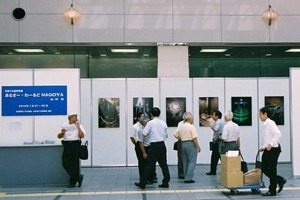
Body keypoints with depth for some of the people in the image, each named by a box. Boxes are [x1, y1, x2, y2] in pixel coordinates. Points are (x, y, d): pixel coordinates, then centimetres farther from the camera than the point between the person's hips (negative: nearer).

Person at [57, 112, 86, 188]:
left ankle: (73, 182, 11)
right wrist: (62, 133, -11)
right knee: (65, 163, -8)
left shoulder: (79, 126, 9)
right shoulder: (64, 125, 13)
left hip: (76, 144, -2)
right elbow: (59, 136, 10)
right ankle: (78, 177, 4)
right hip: (67, 144, 2)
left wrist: (78, 127, -13)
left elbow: (82, 136, -6)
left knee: (75, 163, -2)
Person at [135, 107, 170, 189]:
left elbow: (144, 134, -10)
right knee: (163, 164, 11)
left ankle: (142, 183, 3)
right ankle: (165, 182, 13)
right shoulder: (163, 123, 6)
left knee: (150, 165, -3)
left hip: (155, 146, -5)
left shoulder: (150, 123, -9)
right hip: (162, 145, 5)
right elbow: (166, 135, 12)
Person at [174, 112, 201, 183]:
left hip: (183, 144, 7)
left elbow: (175, 135, 8)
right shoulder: (191, 127, -12)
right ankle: (188, 178, -9)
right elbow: (195, 138, -15)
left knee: (185, 161, 14)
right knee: (192, 161, -3)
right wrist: (198, 147, -7)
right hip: (190, 144, -7)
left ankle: (186, 177, 18)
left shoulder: (180, 126, 7)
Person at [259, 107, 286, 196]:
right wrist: (262, 147, 14)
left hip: (273, 149, -9)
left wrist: (270, 144, -26)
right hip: (267, 149, 9)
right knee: (264, 168, 9)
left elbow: (278, 134, -25)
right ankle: (280, 180, 23)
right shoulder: (265, 124, 13)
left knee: (272, 170, -1)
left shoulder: (270, 123, -14)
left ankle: (272, 191, 9)